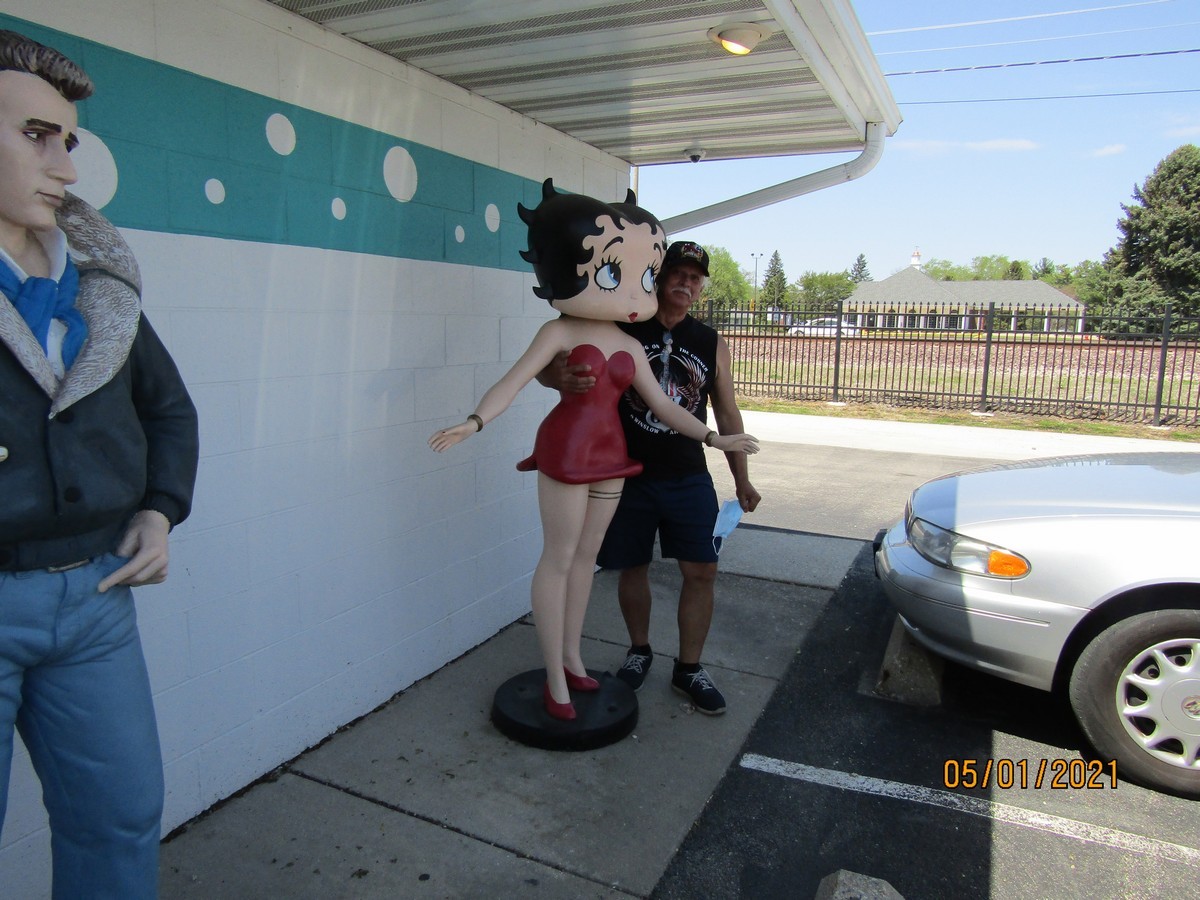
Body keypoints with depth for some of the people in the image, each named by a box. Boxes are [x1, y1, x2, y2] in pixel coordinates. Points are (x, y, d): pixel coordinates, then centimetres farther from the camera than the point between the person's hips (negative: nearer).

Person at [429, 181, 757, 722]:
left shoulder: (630, 347, 10)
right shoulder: (560, 332, -8)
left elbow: (661, 405, 14)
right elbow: (514, 381, -17)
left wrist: (711, 438, 13)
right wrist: (475, 421, -33)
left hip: (609, 454, 7)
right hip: (566, 450, -6)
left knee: (586, 556, 14)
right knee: (559, 559, 0)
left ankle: (571, 657, 30)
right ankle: (556, 679, 12)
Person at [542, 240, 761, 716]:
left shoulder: (712, 344, 6)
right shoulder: (621, 330, -4)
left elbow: (727, 413, 13)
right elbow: (549, 367, -9)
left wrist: (741, 479, 10)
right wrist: (558, 375, -35)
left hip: (689, 479, 2)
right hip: (629, 475, -2)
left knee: (701, 570, 0)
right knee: (632, 567, 10)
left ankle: (689, 667, 19)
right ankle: (639, 651, 34)